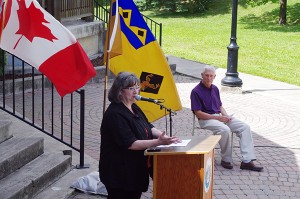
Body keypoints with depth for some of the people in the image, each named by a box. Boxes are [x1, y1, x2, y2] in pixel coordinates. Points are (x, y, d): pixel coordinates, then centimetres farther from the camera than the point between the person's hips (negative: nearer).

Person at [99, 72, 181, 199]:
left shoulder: (134, 107, 10)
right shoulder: (115, 114, -20)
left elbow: (148, 127, 16)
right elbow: (130, 144, -25)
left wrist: (163, 136, -4)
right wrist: (158, 142, -30)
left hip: (136, 168, 9)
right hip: (119, 173, -9)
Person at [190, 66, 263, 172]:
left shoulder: (215, 89, 15)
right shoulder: (196, 91, -8)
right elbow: (198, 113, -13)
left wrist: (226, 116, -1)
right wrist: (217, 118, -16)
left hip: (219, 116, 7)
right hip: (206, 119, -7)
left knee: (245, 127, -11)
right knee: (225, 130, -36)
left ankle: (247, 161, -18)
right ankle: (226, 160, -16)